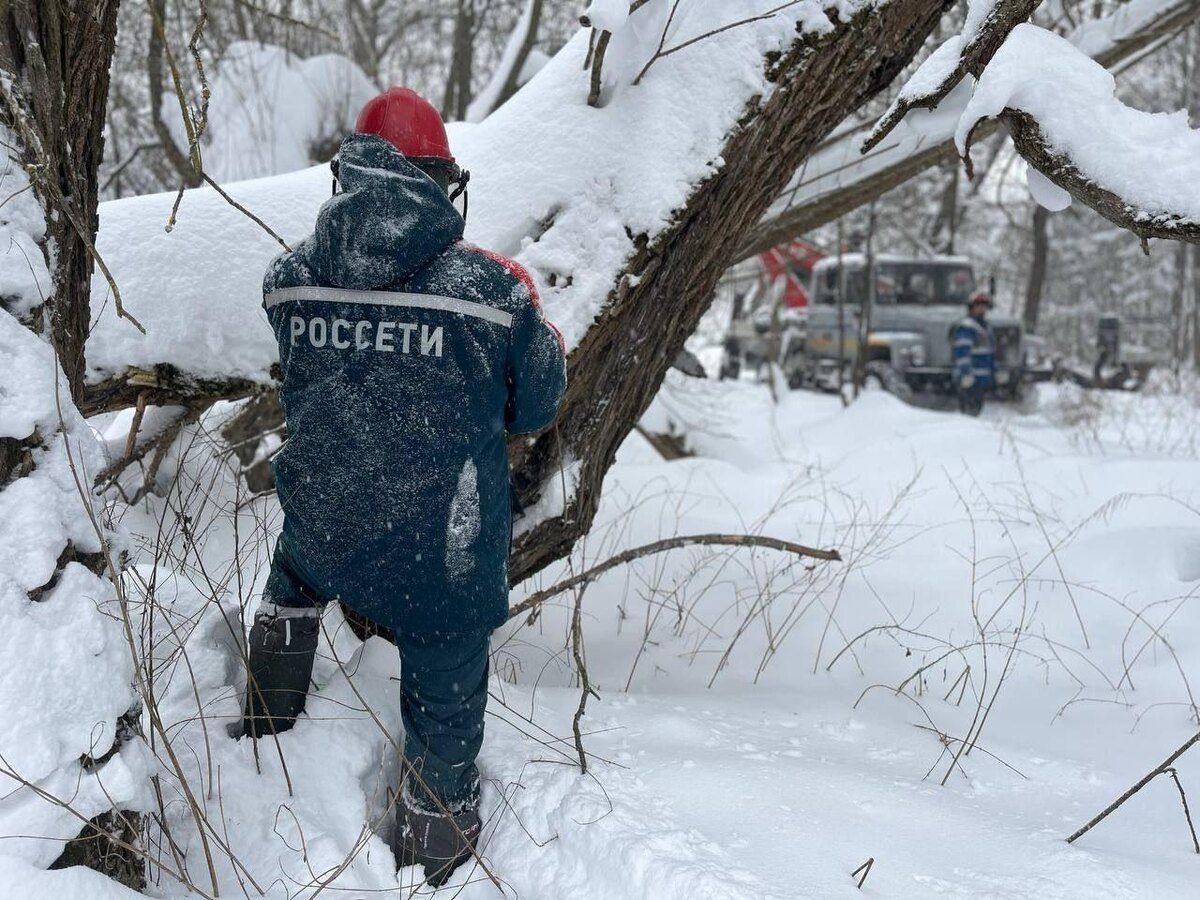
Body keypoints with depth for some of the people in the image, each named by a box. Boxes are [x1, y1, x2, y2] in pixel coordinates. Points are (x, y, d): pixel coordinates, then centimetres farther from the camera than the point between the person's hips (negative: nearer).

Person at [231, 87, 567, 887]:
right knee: (444, 699, 18)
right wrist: (546, 336, 15)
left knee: (296, 577, 38)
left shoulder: (291, 280, -10)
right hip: (445, 556, -3)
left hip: (321, 526, 4)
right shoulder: (492, 287, -18)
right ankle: (433, 845, 38)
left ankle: (268, 718, 58)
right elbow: (537, 407, -4)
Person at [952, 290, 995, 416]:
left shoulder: (986, 327, 20)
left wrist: (993, 374, 26)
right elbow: (962, 351, -21)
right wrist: (966, 374, -29)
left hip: (983, 380, 10)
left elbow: (990, 353, 27)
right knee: (970, 411, -13)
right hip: (969, 379, -10)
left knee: (977, 410, 13)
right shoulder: (966, 327, -12)